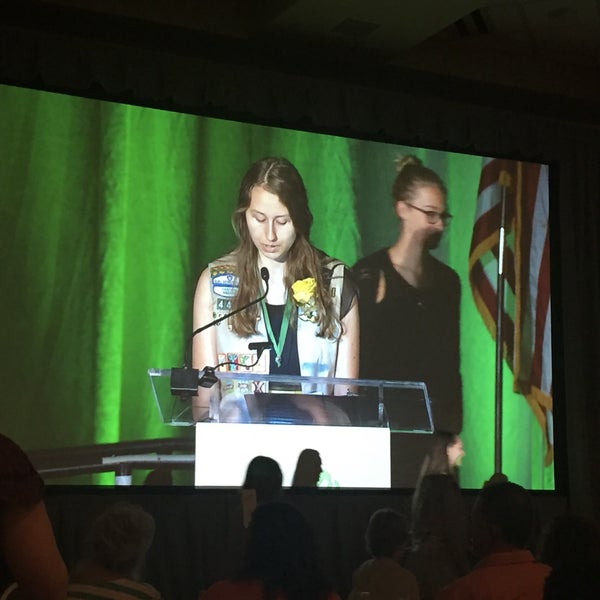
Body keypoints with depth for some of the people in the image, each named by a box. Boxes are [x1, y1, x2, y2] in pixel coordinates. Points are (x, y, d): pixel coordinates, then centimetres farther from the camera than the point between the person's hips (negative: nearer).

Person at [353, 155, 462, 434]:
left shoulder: (447, 280, 12)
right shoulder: (369, 273, -3)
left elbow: (451, 365, 15)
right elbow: (355, 359, -4)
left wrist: (454, 430, 12)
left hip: (436, 421, 4)